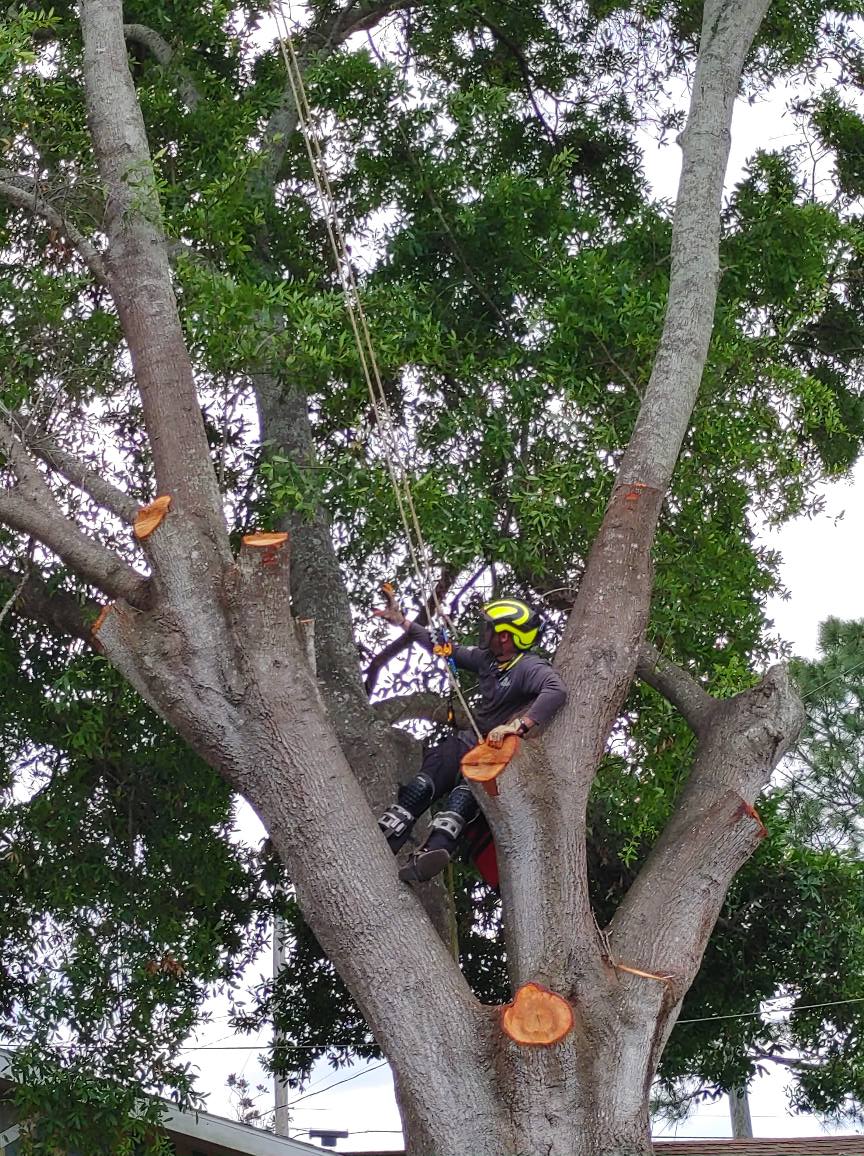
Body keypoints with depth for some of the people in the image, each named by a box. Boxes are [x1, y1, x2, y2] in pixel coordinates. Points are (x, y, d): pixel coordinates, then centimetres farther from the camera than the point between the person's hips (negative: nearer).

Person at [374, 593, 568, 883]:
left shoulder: (530, 668, -16)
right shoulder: (486, 658, 8)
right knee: (419, 788, -16)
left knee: (463, 797, -34)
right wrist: (401, 621, 18)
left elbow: (557, 691, -36)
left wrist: (518, 725, -45)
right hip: (470, 739, 7)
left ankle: (430, 855, -58)